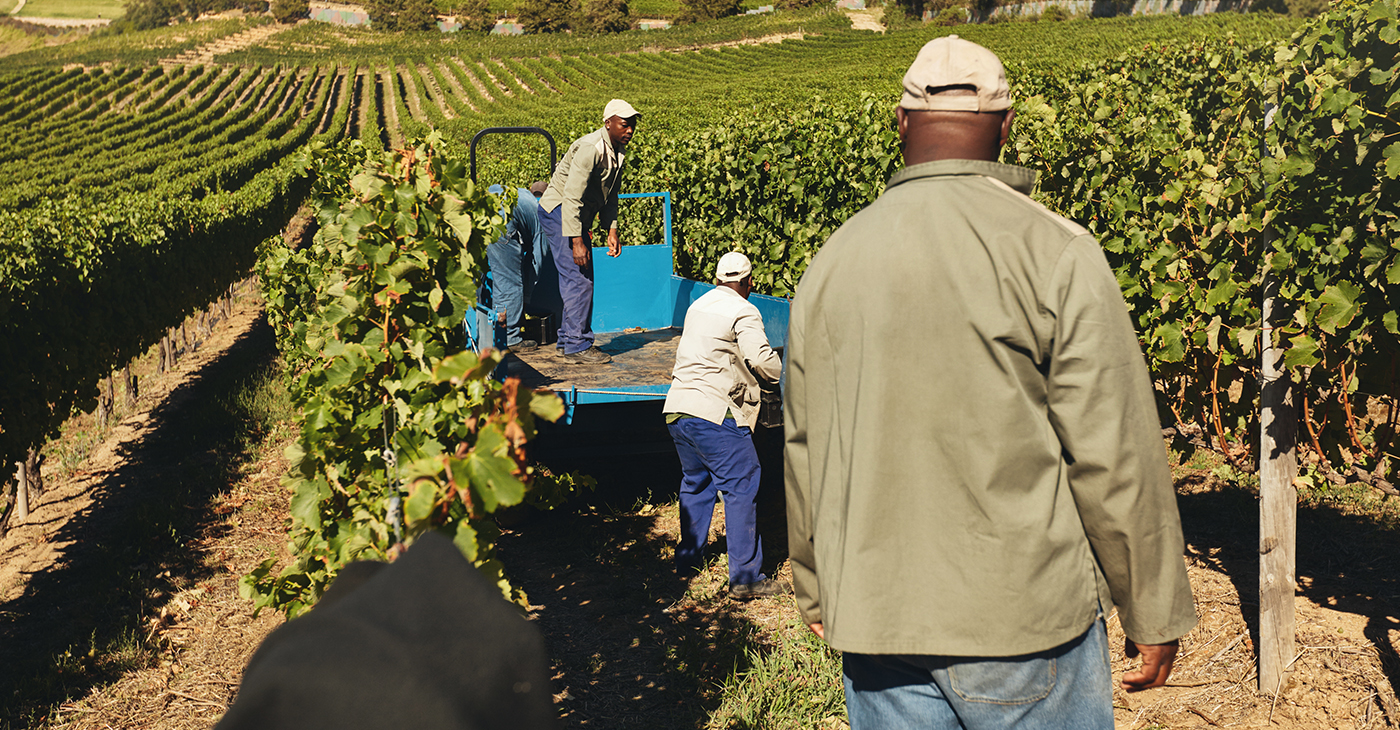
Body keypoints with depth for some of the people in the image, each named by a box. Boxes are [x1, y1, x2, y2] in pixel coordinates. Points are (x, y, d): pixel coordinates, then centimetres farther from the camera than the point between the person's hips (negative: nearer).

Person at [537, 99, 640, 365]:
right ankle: (577, 346, -9)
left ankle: (568, 340, 19)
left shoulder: (618, 151, 6)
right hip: (559, 212, -10)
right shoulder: (590, 149, -24)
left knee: (582, 279, 11)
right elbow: (572, 197, -28)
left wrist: (612, 229, 7)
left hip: (579, 217, 10)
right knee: (578, 278, -13)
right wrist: (576, 242, -29)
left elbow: (610, 194, 17)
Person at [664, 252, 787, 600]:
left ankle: (687, 559, 32)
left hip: (677, 409, 8)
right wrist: (779, 371, 4)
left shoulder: (698, 305, 18)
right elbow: (762, 360, -17)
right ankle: (745, 577, -5)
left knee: (695, 483, 23)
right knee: (741, 487, -4)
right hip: (714, 413, -8)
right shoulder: (743, 312, -6)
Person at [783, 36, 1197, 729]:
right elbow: (1112, 452, -9)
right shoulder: (1058, 253, -9)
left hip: (874, 623, 4)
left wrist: (817, 593, 24)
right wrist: (1155, 613, 2)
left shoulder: (830, 262, 4)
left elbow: (800, 453, 11)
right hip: (1026, 617, -3)